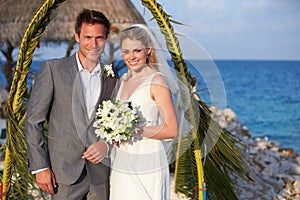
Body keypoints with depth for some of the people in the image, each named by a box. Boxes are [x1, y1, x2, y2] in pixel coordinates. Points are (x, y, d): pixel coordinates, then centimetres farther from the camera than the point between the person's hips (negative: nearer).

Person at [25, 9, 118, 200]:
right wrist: (40, 166, -8)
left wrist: (107, 144, -8)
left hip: (101, 174, 3)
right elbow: (33, 121, -4)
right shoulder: (52, 69, -3)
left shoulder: (112, 78, 7)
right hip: (65, 170, -3)